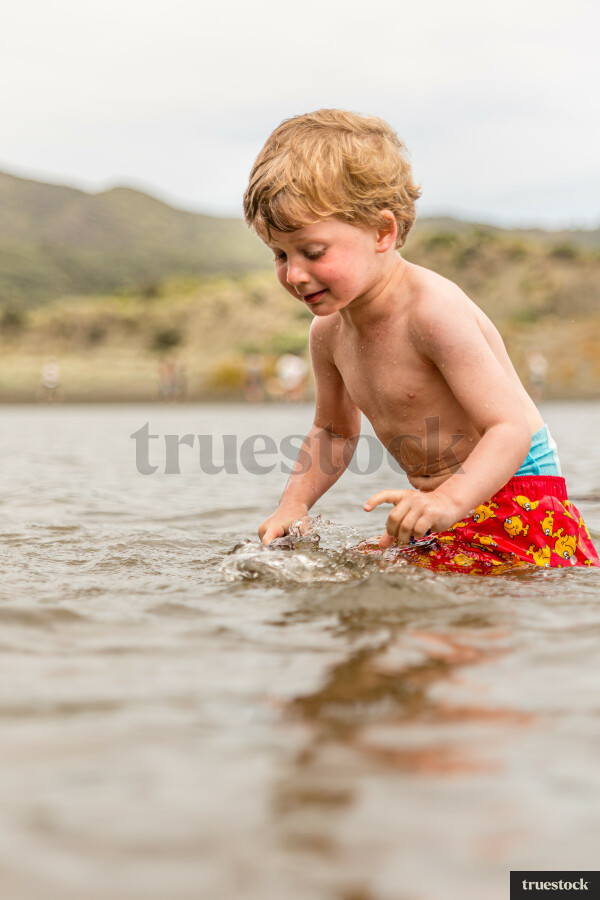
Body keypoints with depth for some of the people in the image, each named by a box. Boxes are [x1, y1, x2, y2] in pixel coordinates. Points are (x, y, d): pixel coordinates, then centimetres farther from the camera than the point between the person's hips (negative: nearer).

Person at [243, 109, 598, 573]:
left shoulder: (434, 310, -23)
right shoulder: (328, 331, 2)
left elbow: (511, 427, -27)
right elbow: (333, 431, 20)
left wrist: (448, 501, -43)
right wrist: (294, 503, 6)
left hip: (517, 509, -8)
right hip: (443, 507, 8)